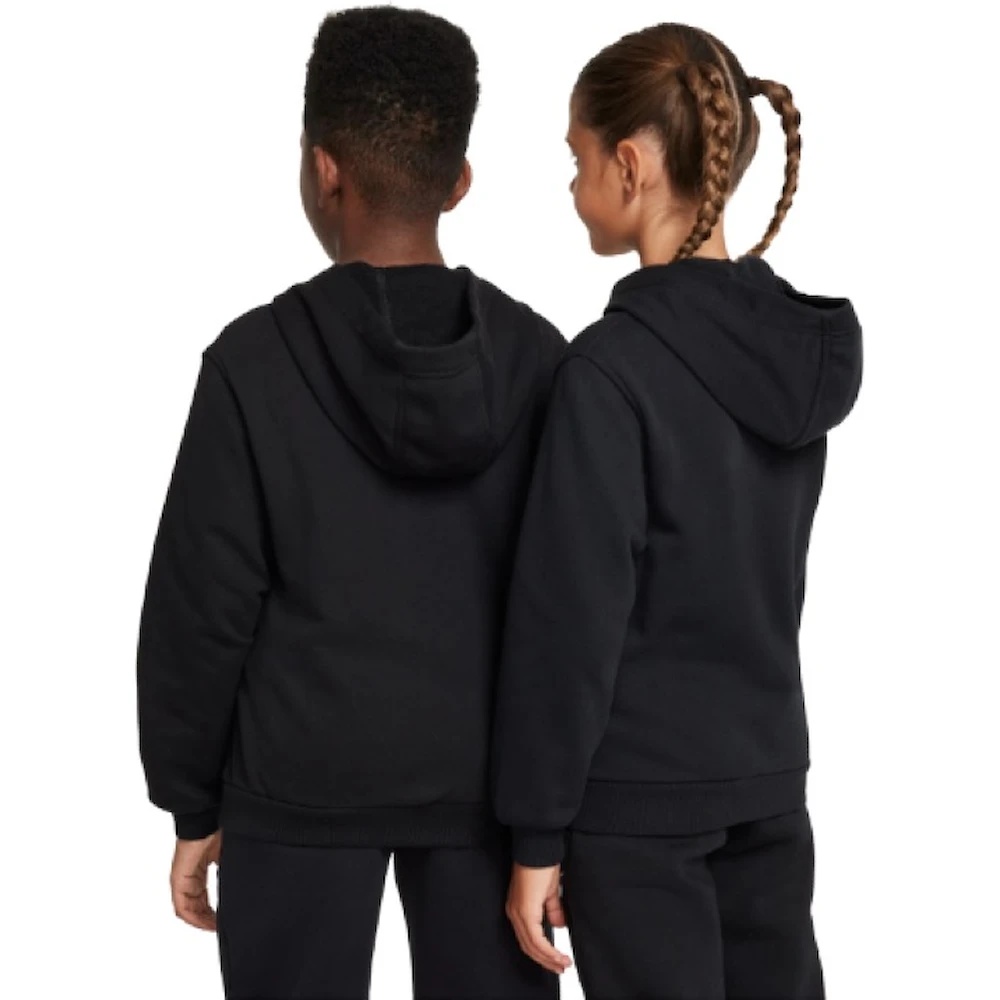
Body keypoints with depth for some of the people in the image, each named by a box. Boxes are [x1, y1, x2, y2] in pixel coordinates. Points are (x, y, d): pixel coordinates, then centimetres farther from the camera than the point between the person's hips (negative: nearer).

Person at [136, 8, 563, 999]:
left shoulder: (258, 359, -10)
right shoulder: (535, 356, -3)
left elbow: (204, 603, -8)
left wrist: (194, 804, 3)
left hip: (304, 785, -2)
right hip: (486, 780, 2)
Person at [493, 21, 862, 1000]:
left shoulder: (611, 364, -17)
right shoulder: (805, 344, 4)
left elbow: (572, 613, -16)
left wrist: (537, 833, -10)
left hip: (636, 792, -6)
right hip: (770, 773, 7)